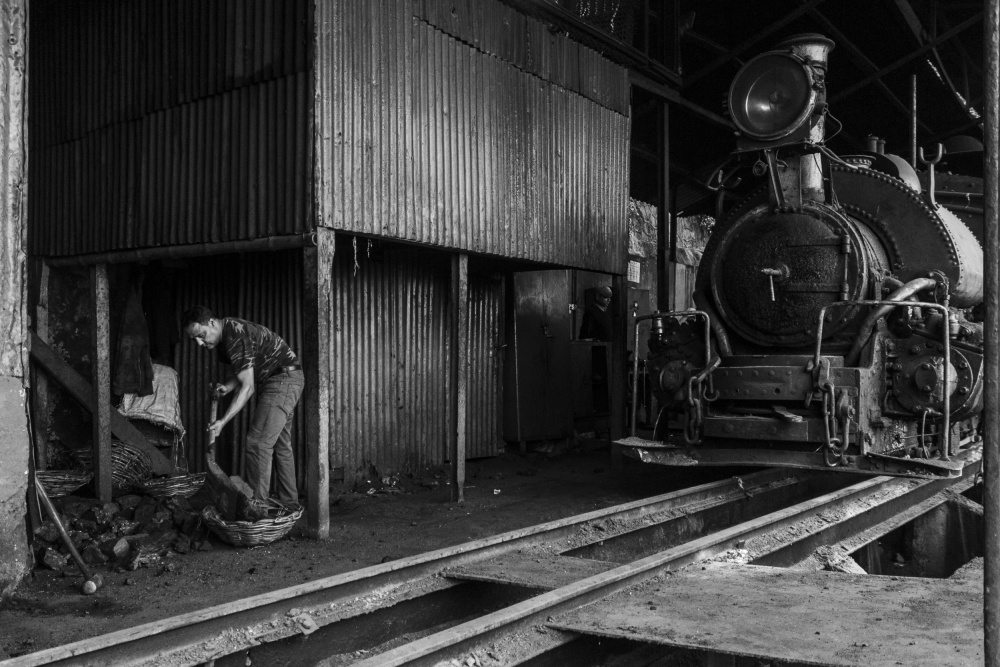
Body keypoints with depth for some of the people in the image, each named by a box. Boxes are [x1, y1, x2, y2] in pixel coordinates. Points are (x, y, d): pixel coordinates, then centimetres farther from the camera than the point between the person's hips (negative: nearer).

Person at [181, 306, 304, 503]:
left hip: (285, 378, -11)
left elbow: (247, 387, -25)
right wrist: (226, 387, -7)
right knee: (280, 445, 13)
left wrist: (223, 421, -28)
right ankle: (289, 504, 18)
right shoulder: (222, 337, 6)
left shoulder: (236, 337, -24)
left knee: (258, 443, -15)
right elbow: (243, 372, 14)